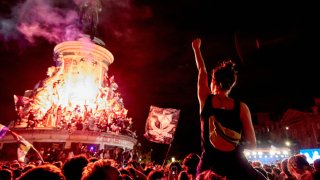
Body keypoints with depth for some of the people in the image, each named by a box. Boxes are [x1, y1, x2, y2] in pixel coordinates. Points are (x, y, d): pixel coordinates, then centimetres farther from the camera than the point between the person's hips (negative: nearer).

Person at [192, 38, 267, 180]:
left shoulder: (205, 99, -3)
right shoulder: (241, 107, -6)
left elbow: (202, 71, 14)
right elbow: (252, 144, -2)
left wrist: (196, 48, 30)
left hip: (209, 165, 1)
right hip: (236, 165, 0)